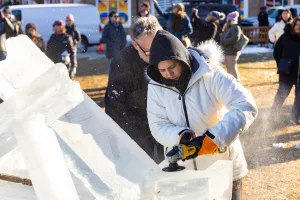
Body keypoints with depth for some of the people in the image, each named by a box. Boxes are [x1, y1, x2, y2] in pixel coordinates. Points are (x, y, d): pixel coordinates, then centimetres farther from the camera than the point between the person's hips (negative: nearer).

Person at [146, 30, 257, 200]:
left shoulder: (211, 74, -19)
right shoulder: (156, 86, -8)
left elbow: (247, 107, -24)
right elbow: (158, 126, -7)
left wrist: (214, 137, -32)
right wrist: (180, 136, -29)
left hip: (222, 166, -2)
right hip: (182, 169, 3)